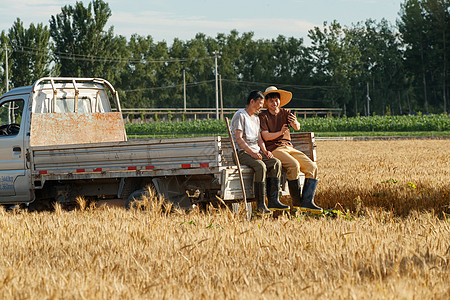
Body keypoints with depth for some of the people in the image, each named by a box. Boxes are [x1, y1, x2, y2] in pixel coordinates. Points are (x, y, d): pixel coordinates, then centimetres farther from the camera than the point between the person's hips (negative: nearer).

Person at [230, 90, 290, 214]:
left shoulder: (256, 118, 23)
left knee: (276, 163, -17)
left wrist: (264, 151, -1)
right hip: (242, 153, -8)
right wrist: (251, 153, -23)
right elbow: (238, 139, -14)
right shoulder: (240, 115, -5)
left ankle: (273, 201, -22)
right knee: (261, 166, -33)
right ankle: (261, 206, -32)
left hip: (255, 152, 8)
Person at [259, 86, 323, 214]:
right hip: (274, 149, -5)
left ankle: (307, 202, -22)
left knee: (312, 166, -15)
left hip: (289, 147, 5)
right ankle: (296, 202, -22)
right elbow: (266, 136, -9)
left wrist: (295, 123, -29)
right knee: (294, 165, -31)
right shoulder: (263, 116, 3)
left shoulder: (286, 113, 13)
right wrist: (280, 132, -26)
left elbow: (297, 127, -5)